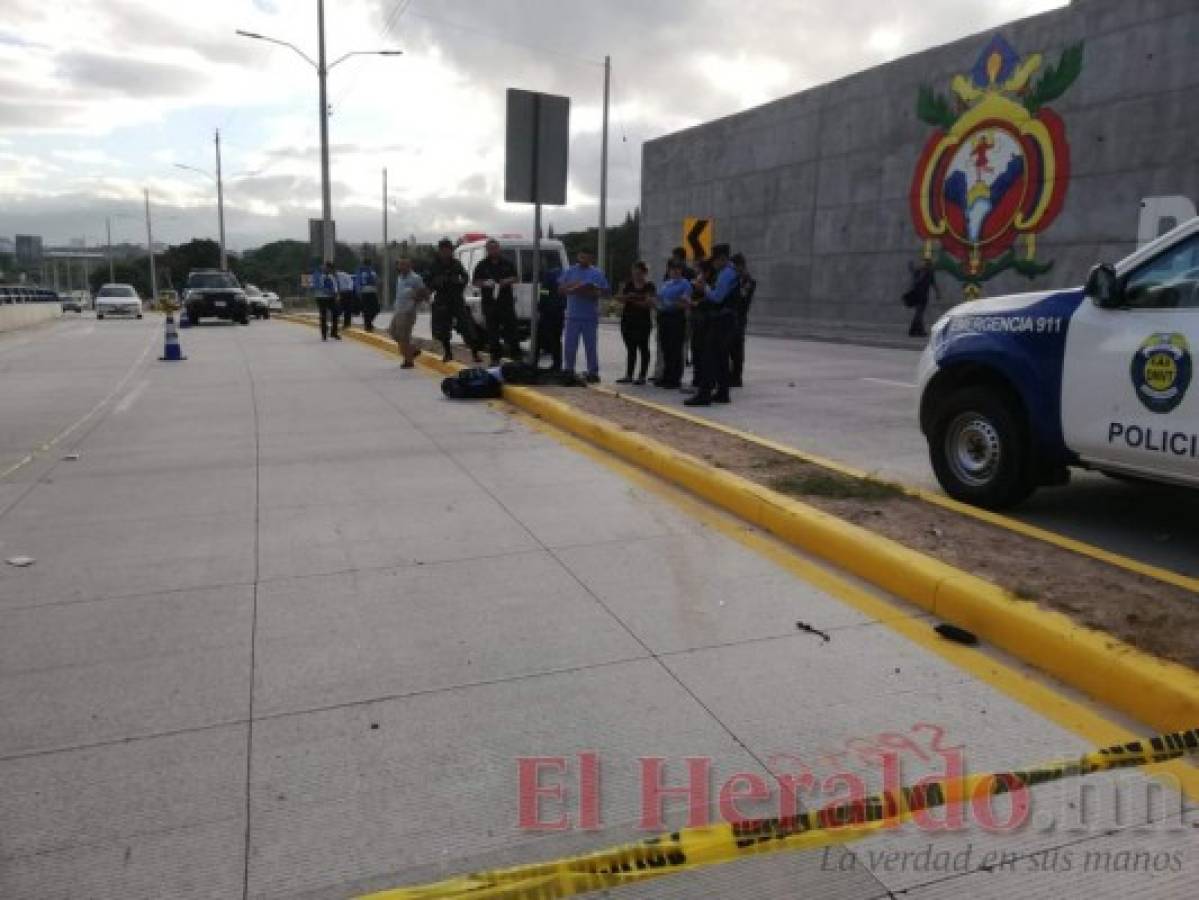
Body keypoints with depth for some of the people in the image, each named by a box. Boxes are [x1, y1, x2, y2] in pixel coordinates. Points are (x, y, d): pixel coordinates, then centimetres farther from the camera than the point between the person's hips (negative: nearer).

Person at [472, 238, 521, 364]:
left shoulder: (507, 262, 8)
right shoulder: (482, 265, 7)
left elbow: (515, 278, 11)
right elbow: (476, 282, 8)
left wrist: (507, 281, -10)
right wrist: (484, 283, -12)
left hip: (506, 301, 0)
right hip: (489, 302, 0)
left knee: (511, 328, -1)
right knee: (492, 331, 2)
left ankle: (516, 354, 6)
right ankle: (495, 357, 9)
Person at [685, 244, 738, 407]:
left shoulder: (727, 273, -15)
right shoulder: (727, 272, 17)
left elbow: (717, 297, -21)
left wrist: (705, 288, -7)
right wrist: (705, 288, 7)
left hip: (722, 320, -11)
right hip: (722, 319, 11)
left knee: (709, 356, -11)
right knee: (721, 356, 14)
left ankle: (704, 395, -13)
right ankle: (722, 393, 21)